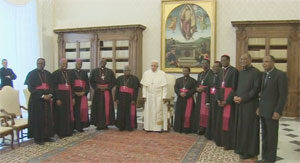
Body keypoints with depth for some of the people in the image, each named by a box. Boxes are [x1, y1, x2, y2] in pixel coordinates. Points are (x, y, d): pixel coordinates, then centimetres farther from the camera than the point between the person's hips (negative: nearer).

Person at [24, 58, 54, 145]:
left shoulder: (48, 74, 9)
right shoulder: (32, 74, -4)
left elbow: (51, 86, 10)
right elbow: (30, 88, -10)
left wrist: (50, 95, -9)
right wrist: (42, 96, -17)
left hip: (47, 98, 5)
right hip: (36, 99, -5)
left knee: (48, 118, 8)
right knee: (38, 118, 0)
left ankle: (47, 136, 18)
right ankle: (38, 138, 11)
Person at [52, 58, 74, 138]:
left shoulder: (69, 73, 11)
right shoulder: (55, 73, -7)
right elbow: (54, 87, -11)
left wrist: (72, 97, 8)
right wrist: (57, 99, -18)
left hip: (68, 95, 6)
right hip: (60, 96, -5)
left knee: (68, 113, 10)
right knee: (61, 114, 2)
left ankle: (68, 131, 21)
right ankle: (61, 132, 14)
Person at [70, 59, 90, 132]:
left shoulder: (84, 73, 14)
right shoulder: (71, 72, 5)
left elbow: (87, 84, 9)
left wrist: (84, 92, -6)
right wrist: (74, 92, -12)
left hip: (82, 94, 3)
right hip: (74, 94, -2)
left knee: (83, 109, -2)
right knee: (75, 109, -4)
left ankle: (80, 126, 4)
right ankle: (74, 126, 4)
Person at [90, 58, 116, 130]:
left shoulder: (110, 71, 7)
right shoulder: (94, 71, 7)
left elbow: (113, 81, 3)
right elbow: (91, 81, 4)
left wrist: (107, 87, -9)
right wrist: (97, 87, -9)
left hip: (107, 92, 1)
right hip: (98, 92, 0)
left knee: (107, 108, -1)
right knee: (98, 108, -1)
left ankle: (106, 124, 8)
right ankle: (98, 124, 6)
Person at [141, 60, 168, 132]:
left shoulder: (162, 74, -5)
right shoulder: (146, 73, 3)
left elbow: (164, 87, -5)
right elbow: (144, 86, 5)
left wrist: (164, 97, -10)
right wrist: (144, 96, 0)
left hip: (159, 96, -2)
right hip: (149, 96, 3)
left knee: (159, 111, 1)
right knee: (149, 111, 5)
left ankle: (160, 127, 9)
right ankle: (149, 127, 14)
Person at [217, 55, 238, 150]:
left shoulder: (234, 71, -9)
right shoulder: (221, 71, 13)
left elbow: (234, 87, -13)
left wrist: (227, 100, -14)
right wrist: (218, 99, 2)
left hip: (229, 98, -6)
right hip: (222, 97, 7)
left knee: (228, 119, -4)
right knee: (223, 119, 9)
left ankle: (229, 143, 5)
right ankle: (223, 141, 18)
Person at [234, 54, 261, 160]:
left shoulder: (256, 72, -9)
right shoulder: (240, 72, 13)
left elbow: (256, 88, -14)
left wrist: (242, 98, -16)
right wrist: (235, 96, -2)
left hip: (250, 104, -7)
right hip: (240, 103, 7)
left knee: (249, 126, 0)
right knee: (240, 126, 12)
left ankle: (249, 151, 12)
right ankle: (241, 147, 24)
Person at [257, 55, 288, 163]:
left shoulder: (281, 75, -14)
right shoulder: (265, 75, 11)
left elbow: (283, 95, -16)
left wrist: (277, 112, -19)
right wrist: (259, 107, 13)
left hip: (272, 110, -8)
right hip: (263, 110, 8)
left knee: (272, 136, 1)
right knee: (264, 135, 12)